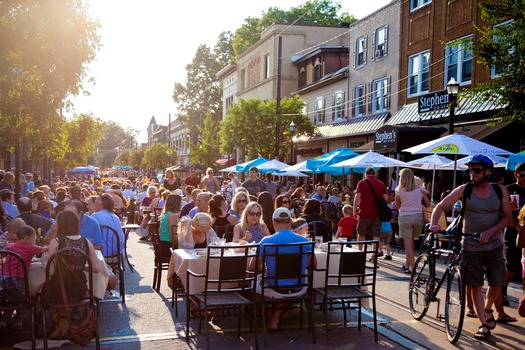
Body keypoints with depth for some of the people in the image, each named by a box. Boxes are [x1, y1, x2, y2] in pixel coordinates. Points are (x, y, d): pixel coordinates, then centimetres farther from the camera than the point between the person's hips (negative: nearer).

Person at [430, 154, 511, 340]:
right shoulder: (464, 190, -5)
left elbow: (508, 217, -2)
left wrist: (490, 231, -18)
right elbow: (440, 206, -5)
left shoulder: (500, 191, -2)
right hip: (471, 246, -1)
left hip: (494, 245, 1)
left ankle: (488, 309, 34)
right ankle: (484, 324, 13)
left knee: (497, 283, 2)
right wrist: (434, 224, -23)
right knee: (476, 285, 2)